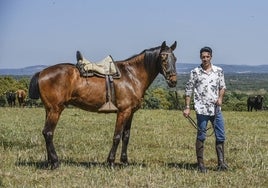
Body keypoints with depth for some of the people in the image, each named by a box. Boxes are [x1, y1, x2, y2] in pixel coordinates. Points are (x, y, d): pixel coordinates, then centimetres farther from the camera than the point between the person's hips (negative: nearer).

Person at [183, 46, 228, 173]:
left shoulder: (218, 71, 6)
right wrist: (187, 107, -3)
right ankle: (200, 164, 9)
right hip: (202, 109, -3)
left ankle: (221, 162, 12)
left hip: (216, 109, 3)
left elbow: (222, 86, 14)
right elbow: (188, 90, 2)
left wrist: (220, 97, -6)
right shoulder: (195, 72, -1)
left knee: (220, 137, 4)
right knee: (201, 137, 2)